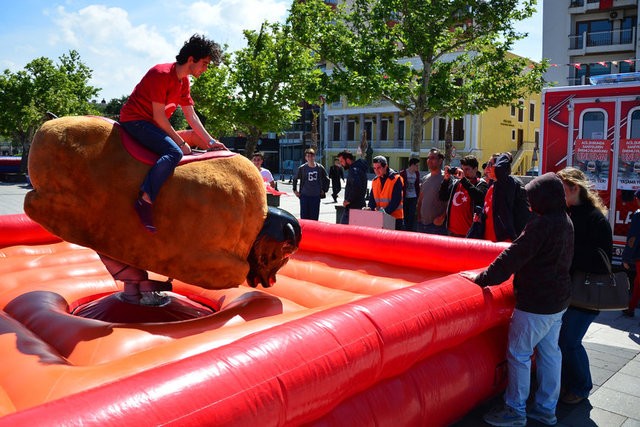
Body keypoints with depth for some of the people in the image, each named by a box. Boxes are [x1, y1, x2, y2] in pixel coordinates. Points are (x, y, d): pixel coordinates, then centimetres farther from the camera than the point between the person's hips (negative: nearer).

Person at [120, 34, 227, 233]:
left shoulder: (184, 82, 10)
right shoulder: (162, 74, -18)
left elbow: (191, 117, 10)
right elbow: (159, 117, -21)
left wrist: (210, 142, 3)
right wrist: (181, 143, -18)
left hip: (151, 124, 10)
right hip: (135, 119, -10)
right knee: (174, 152, -29)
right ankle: (145, 201, -32)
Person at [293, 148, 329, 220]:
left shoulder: (320, 168, 1)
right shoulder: (302, 168, -1)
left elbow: (326, 180, 15)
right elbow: (295, 179, 13)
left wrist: (324, 190, 10)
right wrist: (295, 190, 9)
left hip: (316, 196, 1)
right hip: (304, 196, -1)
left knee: (314, 217, 4)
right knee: (304, 217, 0)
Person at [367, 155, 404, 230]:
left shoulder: (396, 179, -9)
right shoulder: (375, 181, 10)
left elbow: (396, 200, -15)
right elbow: (372, 198, 9)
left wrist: (386, 211, -25)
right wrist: (370, 208, -12)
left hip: (395, 217, -5)